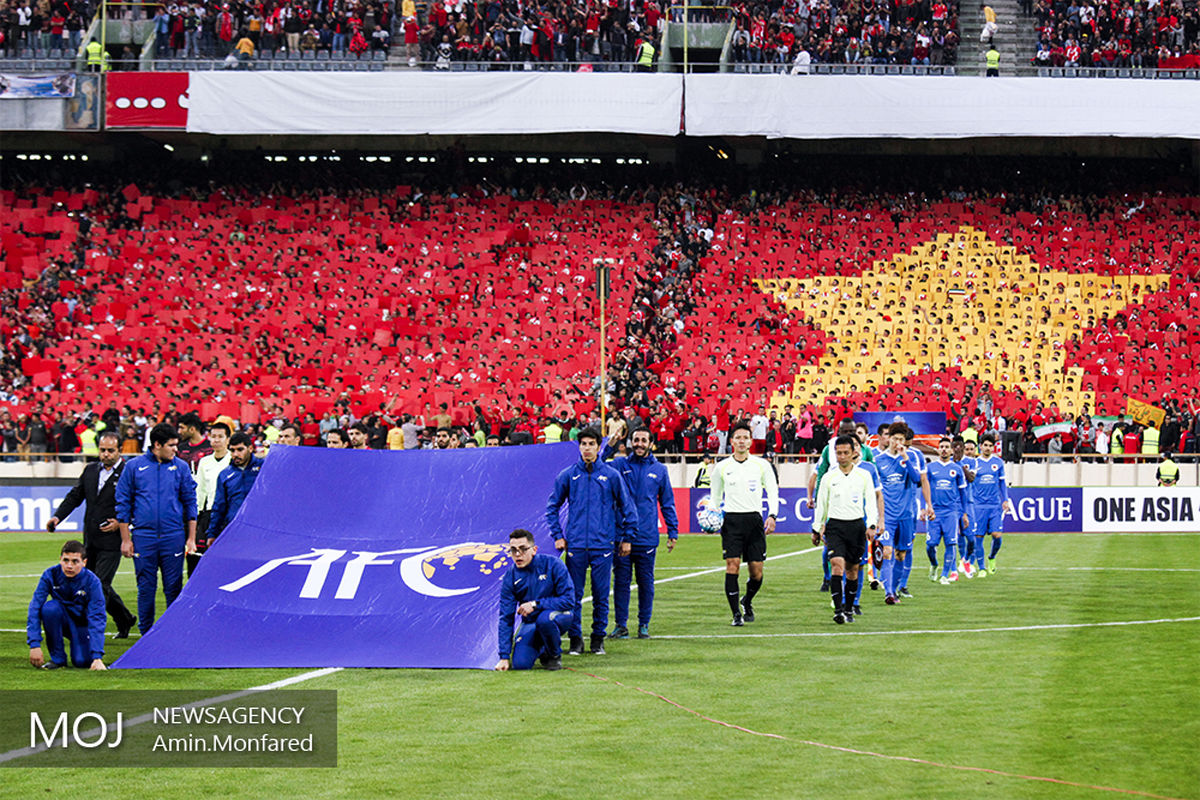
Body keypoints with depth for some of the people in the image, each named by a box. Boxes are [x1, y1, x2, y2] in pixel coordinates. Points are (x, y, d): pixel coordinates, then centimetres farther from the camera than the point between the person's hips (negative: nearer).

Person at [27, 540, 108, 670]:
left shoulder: (92, 581, -23)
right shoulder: (51, 575, -20)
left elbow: (97, 618, -27)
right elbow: (35, 608, -22)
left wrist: (97, 657, -37)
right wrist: (34, 645, -33)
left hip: (82, 624, -1)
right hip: (61, 620, 1)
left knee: (83, 661, -26)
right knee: (50, 607, -32)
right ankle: (58, 658, -16)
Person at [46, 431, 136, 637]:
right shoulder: (90, 470, 12)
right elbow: (75, 496, 14)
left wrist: (120, 523, -18)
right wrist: (58, 516, -1)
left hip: (112, 541, -7)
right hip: (91, 541, 7)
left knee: (100, 586, -10)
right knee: (95, 584, 14)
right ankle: (125, 620, 30)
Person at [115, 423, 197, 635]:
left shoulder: (181, 467, 6)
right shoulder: (134, 466, 3)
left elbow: (190, 503, 10)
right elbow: (123, 504, 6)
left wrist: (191, 538, 5)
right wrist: (125, 539, 1)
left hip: (173, 537, 1)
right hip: (143, 536, -1)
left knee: (174, 587, 2)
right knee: (146, 588, 3)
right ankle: (146, 634, 11)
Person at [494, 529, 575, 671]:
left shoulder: (553, 565, -16)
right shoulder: (510, 577, -8)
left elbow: (568, 600, -18)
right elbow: (506, 618, -6)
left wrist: (535, 604, -26)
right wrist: (504, 656, -12)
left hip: (558, 615, -3)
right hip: (530, 623, 3)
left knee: (545, 619, -39)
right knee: (520, 663, -20)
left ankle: (555, 655, -8)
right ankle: (541, 651, 16)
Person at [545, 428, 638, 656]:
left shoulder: (611, 476, 3)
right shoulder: (568, 475, 5)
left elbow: (627, 507, 10)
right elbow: (552, 506, 13)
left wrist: (627, 538, 9)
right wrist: (558, 536, 6)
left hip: (603, 544, -1)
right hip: (575, 545, 1)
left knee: (601, 595, 2)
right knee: (574, 595, 1)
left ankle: (598, 637, 13)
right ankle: (575, 638, 10)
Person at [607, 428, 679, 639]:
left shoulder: (659, 470, 10)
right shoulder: (620, 465, 6)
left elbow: (667, 502, 14)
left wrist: (673, 531, 9)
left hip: (647, 536, 1)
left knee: (646, 582, 5)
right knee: (621, 580, 1)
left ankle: (644, 625, 13)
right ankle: (621, 624, 7)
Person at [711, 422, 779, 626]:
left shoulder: (761, 465, 6)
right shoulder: (722, 467, 7)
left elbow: (773, 492, 9)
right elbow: (715, 496, 17)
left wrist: (772, 516, -6)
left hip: (754, 519, 1)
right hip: (731, 520, -1)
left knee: (756, 571, 0)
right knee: (732, 565, -13)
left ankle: (747, 602, 30)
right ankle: (736, 614, -7)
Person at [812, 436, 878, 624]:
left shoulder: (864, 476, 3)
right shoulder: (829, 478, 3)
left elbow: (871, 502, 4)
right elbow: (821, 505, 10)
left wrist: (871, 525, -7)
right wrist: (816, 529, 12)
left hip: (857, 525, 1)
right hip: (835, 526, -1)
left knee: (852, 569, 7)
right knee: (837, 564, -17)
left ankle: (849, 609, 20)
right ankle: (838, 609, -21)